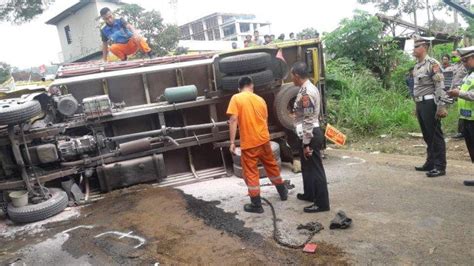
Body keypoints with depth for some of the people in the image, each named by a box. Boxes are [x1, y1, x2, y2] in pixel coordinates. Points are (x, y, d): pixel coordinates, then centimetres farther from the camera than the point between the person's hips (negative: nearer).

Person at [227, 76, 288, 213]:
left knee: (250, 173, 6)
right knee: (272, 166, 23)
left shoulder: (236, 98, -6)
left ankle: (256, 205, 12)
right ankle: (283, 192, 38)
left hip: (248, 143, -5)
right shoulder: (260, 99, 9)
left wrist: (232, 142, -13)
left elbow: (233, 120, -15)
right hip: (264, 140, 5)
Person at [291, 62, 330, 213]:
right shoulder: (310, 88, 11)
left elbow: (308, 121, -24)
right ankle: (309, 194, 37)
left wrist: (306, 144, -21)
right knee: (307, 166, 22)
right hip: (310, 134, 10)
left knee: (315, 169, -1)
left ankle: (322, 203, 9)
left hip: (310, 136, -10)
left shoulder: (305, 93, -22)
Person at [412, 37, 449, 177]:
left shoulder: (432, 64, -11)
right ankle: (430, 163, 25)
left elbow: (440, 87, -17)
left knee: (436, 135, -2)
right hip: (420, 104, 9)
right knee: (427, 136, 15)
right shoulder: (417, 66, 14)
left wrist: (441, 107, -21)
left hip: (430, 104, -9)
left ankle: (440, 167, 5)